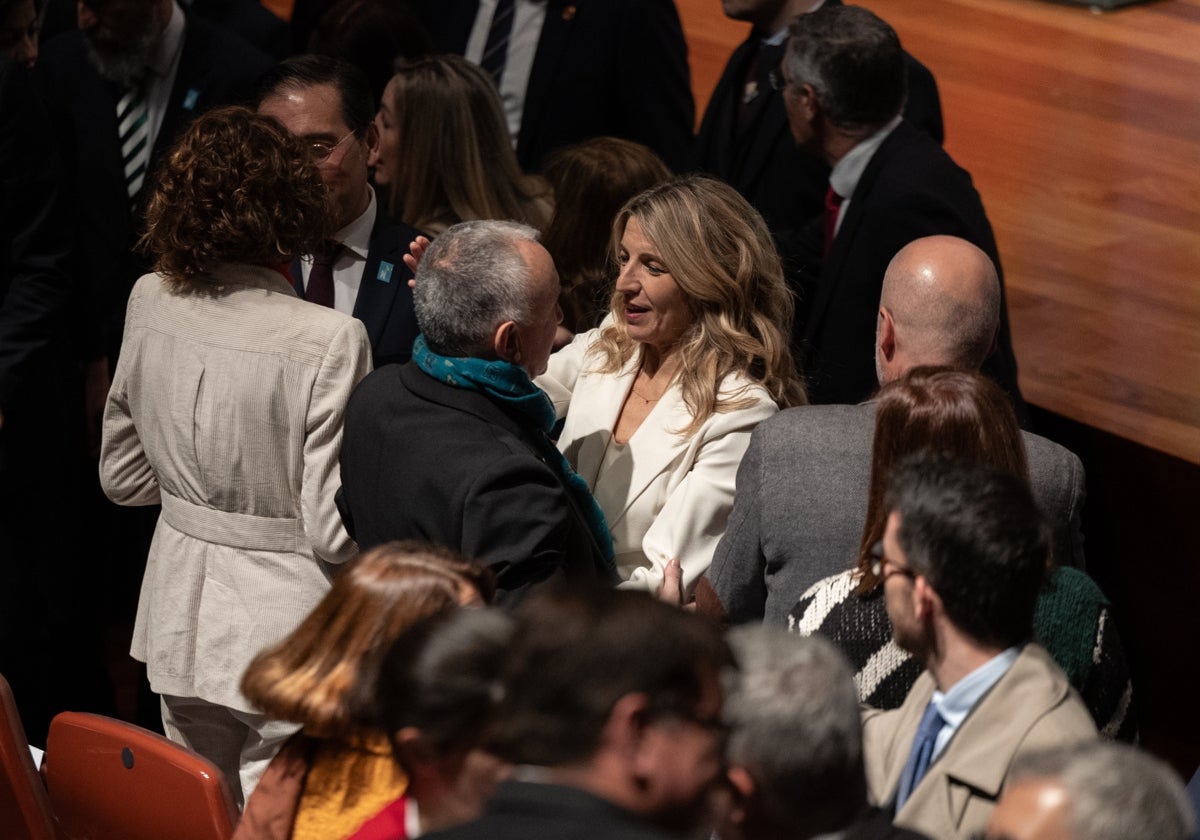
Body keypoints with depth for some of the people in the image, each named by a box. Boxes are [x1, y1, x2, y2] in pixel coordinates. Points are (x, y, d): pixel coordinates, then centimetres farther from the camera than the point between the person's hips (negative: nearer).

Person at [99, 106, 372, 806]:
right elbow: (336, 532, -18)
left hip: (181, 618, 6)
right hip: (287, 635, -6)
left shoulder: (150, 303, -3)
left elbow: (123, 475, 10)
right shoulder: (330, 341, -21)